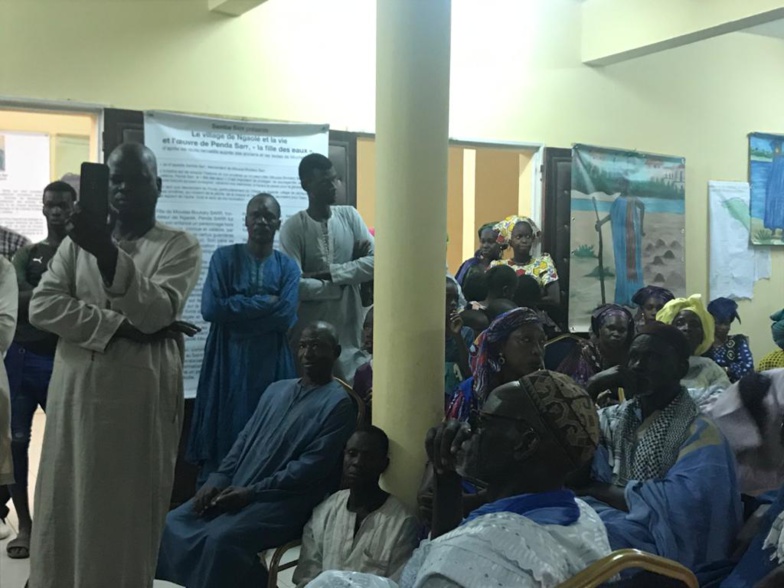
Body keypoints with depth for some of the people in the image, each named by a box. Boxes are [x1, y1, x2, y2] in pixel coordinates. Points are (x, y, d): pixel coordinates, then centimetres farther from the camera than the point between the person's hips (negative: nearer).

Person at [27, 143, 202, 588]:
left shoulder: (180, 246, 0)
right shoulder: (78, 240, 10)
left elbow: (157, 311, -16)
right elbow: (42, 305, -1)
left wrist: (109, 255, -31)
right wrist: (119, 326, -13)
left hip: (143, 396, -3)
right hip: (78, 392, 3)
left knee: (131, 510, 2)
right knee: (68, 506, 6)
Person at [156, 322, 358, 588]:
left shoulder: (338, 403, -6)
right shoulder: (276, 390, 18)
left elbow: (312, 466, -14)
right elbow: (244, 440, 18)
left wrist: (252, 491, -18)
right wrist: (218, 480, 1)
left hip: (286, 501, -7)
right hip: (238, 491, 7)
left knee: (222, 538, -30)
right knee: (174, 523, -9)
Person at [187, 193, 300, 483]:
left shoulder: (288, 267, 6)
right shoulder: (224, 257, 3)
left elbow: (286, 317, -8)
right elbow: (211, 308, -10)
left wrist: (237, 308, -8)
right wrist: (265, 302, -8)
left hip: (271, 364, 1)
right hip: (228, 362, -1)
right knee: (223, 436, 0)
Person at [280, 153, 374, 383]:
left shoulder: (350, 216, 5)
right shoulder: (293, 227, -6)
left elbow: (376, 261, -5)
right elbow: (295, 285, -15)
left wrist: (329, 273, -12)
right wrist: (344, 283, -7)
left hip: (350, 328, 3)